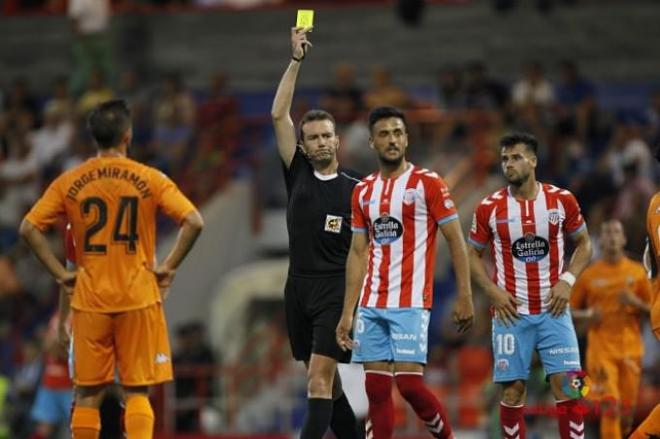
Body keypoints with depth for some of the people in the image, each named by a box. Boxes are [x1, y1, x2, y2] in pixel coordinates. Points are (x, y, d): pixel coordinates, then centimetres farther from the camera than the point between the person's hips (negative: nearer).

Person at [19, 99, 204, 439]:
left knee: (87, 392, 10)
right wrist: (169, 267, -3)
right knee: (137, 391, 2)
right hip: (138, 298, -1)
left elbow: (29, 228, -4)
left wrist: (60, 273, 1)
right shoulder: (148, 179, -3)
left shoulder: (69, 182, 1)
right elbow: (193, 222, -12)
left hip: (90, 299, 1)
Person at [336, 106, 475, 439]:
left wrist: (464, 296, -11)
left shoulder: (427, 183, -3)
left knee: (408, 382, -13)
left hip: (411, 302, -5)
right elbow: (358, 253, 15)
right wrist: (347, 313, 10)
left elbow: (455, 240, -4)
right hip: (371, 305, 5)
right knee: (376, 387, 2)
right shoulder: (363, 192, 13)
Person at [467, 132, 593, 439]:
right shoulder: (490, 208, -2)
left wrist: (567, 280, -6)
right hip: (511, 311, 0)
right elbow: (473, 255, 8)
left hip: (553, 310, 0)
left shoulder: (562, 200, -1)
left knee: (567, 384, -7)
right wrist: (493, 291, -7)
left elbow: (583, 244, 10)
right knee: (512, 388, 1)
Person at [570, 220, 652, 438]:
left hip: (630, 347, 2)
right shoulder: (589, 275, 4)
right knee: (609, 406, -15)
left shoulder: (637, 272, 7)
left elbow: (652, 310, 11)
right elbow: (570, 309, 11)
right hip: (601, 347, -2)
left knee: (626, 409, 4)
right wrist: (587, 315, -10)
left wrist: (635, 303, -10)